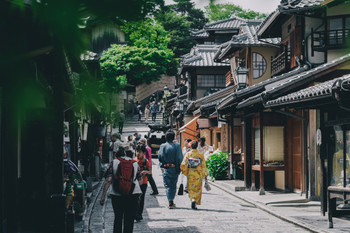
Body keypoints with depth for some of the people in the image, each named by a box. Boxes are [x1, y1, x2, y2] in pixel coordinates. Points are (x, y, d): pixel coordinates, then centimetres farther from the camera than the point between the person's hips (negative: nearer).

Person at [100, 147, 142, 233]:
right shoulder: (135, 162, 14)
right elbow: (139, 181, 12)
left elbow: (108, 180, -4)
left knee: (118, 218, 14)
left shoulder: (114, 162, 6)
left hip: (117, 194, -1)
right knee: (129, 220, 6)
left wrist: (103, 196, -4)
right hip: (133, 194, 1)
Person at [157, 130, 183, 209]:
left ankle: (170, 202, -10)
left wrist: (162, 164, 7)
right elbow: (180, 158, -8)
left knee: (167, 185, 3)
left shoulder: (162, 146, -4)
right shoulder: (177, 146, -4)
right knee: (173, 185, 15)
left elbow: (160, 156, -9)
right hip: (175, 169, 1)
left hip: (166, 169, -1)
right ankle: (171, 202, 19)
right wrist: (178, 168, -2)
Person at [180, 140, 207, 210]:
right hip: (198, 175, 0)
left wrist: (185, 172, 10)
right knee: (198, 190, 9)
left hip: (190, 175, 0)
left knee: (191, 189, 14)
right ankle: (195, 203, -3)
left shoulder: (188, 154, -6)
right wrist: (205, 174, 4)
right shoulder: (201, 155, -5)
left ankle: (192, 200, -7)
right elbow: (203, 166, -4)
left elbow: (183, 165, -7)